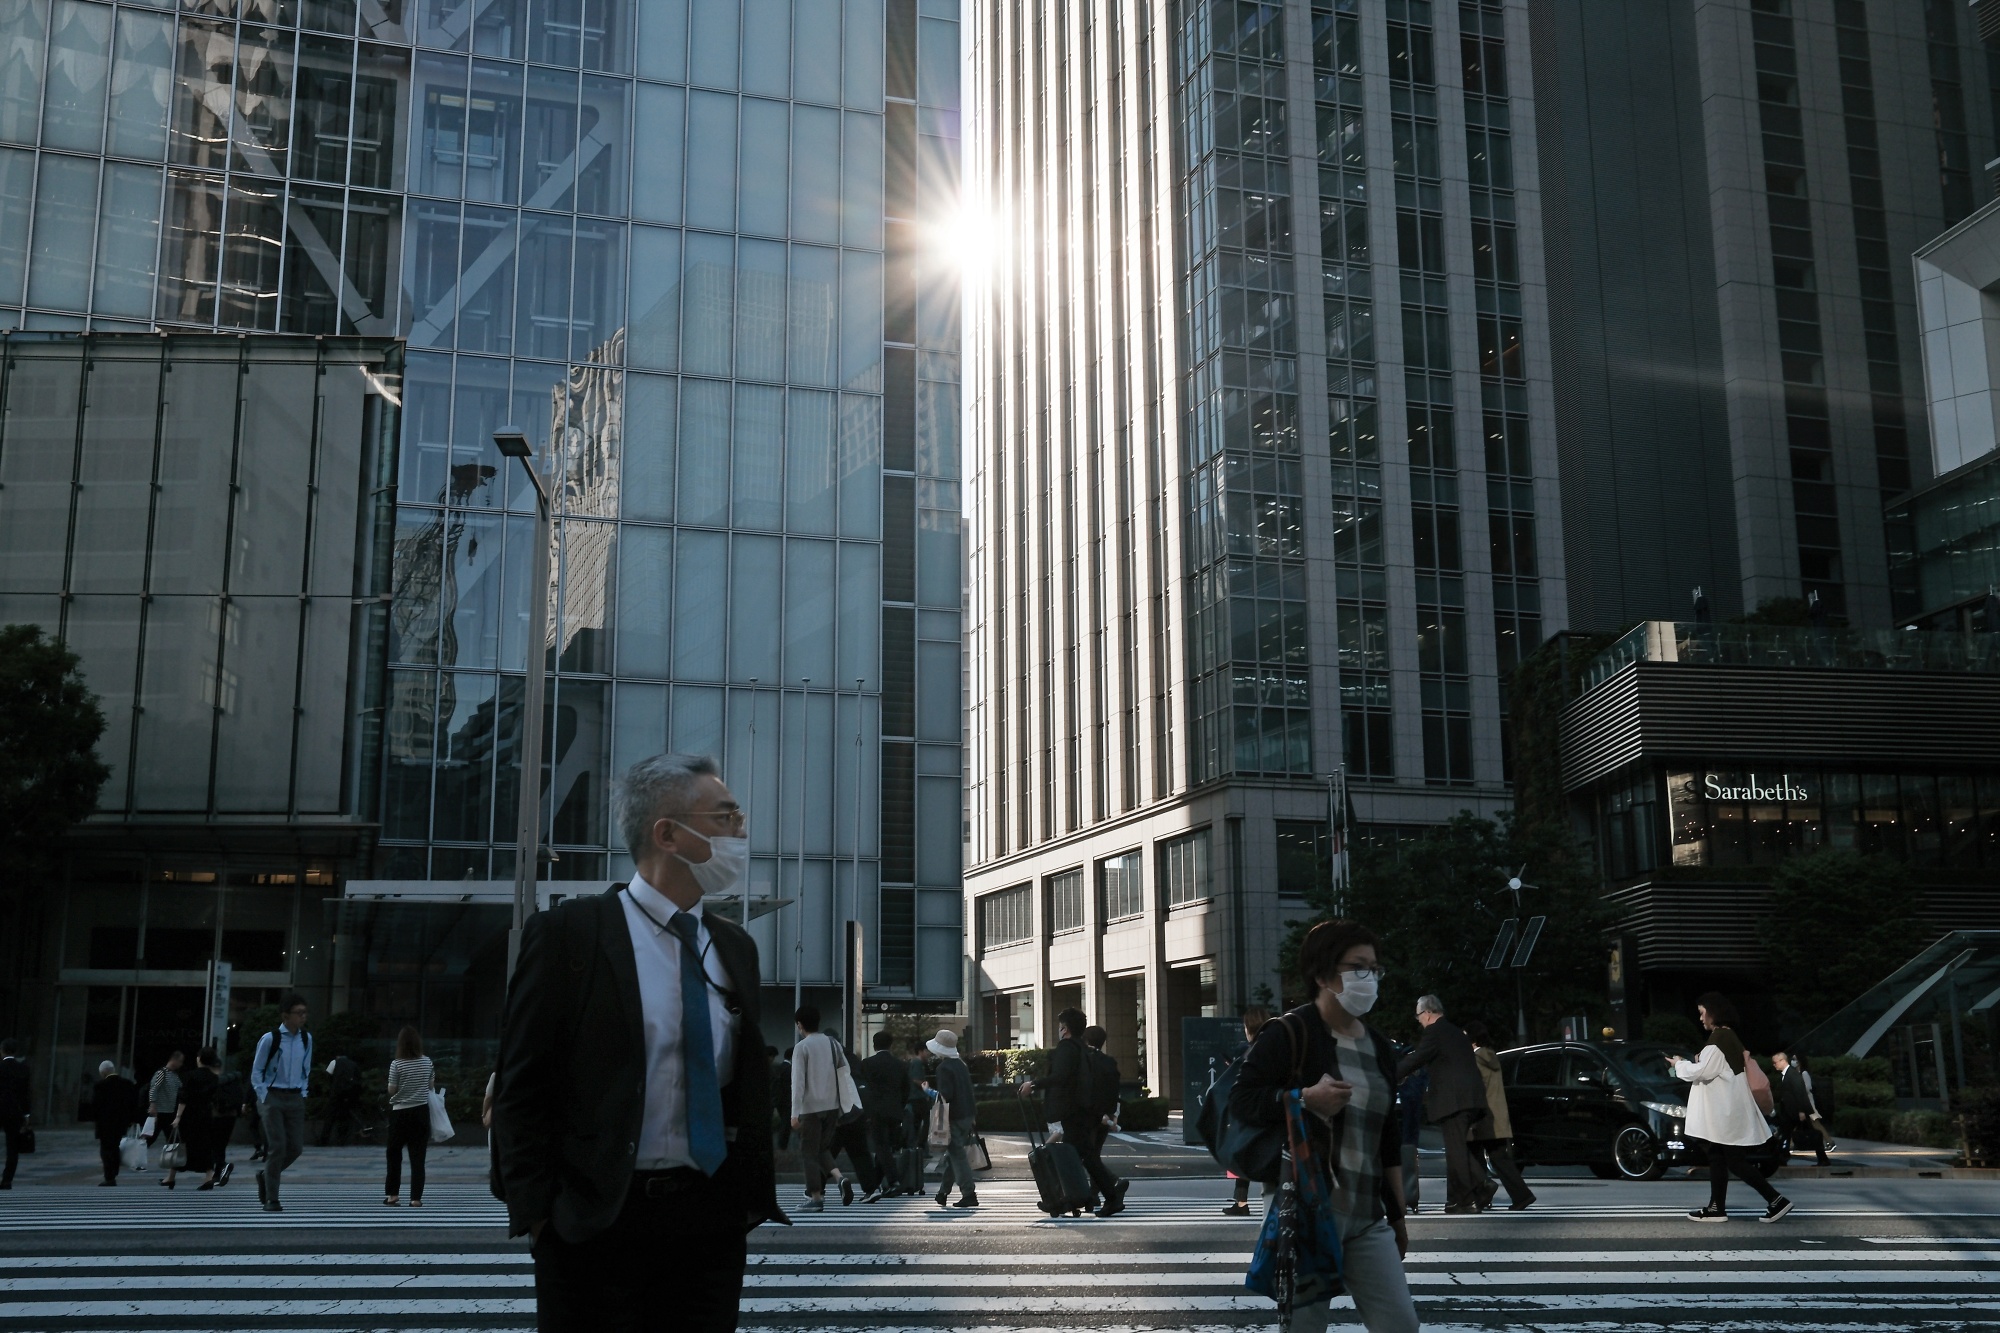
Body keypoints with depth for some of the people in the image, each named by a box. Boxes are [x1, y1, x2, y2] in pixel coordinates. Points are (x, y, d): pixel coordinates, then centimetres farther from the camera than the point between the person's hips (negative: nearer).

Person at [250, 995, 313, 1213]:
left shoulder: (306, 1039, 6)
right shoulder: (270, 1039, -10)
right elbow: (256, 1071, -3)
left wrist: (302, 1093, 8)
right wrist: (264, 1098, -7)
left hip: (295, 1098, 5)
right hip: (272, 1097, -5)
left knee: (296, 1147, 1)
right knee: (277, 1147, -9)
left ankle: (265, 1176, 28)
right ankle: (271, 1200, 2)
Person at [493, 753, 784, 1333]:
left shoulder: (735, 945, 11)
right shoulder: (568, 932, -6)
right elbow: (521, 1085, -6)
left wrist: (752, 1194, 8)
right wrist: (538, 1213, -10)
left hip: (712, 1219, 5)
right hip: (597, 1221, -5)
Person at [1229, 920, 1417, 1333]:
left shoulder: (1378, 1047, 15)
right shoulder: (1287, 1034, -6)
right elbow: (1241, 1102, -11)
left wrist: (1398, 1214, 20)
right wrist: (1306, 1098, -23)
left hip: (1367, 1219, 6)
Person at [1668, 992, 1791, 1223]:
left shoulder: (1718, 1039, -18)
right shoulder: (1728, 1036, 14)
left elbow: (1701, 1072, -19)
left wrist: (1679, 1064, -4)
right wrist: (1687, 1064, 12)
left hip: (1726, 1110, -10)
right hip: (1724, 1109, 10)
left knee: (1735, 1161, -6)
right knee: (1717, 1157, 11)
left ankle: (1776, 1200, -4)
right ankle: (1717, 1208, 13)